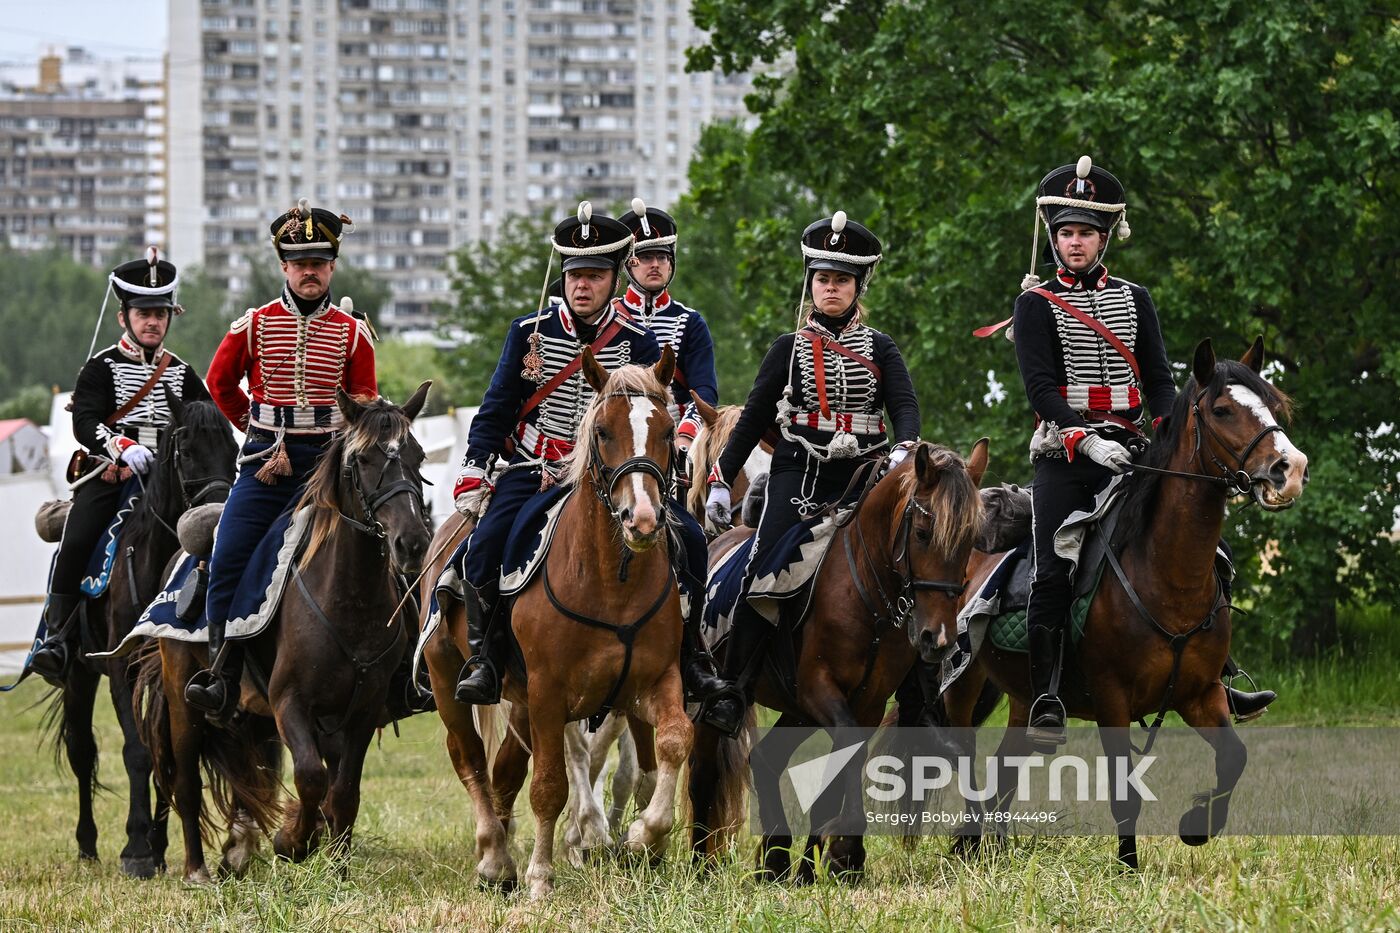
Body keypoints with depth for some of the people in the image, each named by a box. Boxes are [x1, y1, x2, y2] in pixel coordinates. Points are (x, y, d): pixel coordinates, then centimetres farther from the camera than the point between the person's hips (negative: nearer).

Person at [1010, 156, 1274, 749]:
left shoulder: (1134, 300, 16)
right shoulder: (1037, 304, 3)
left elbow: (1158, 381, 14)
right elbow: (1040, 386, -7)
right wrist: (1087, 442, -21)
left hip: (1128, 448, 4)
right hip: (1065, 454, -4)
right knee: (1053, 574, -14)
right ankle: (1044, 701, -13)